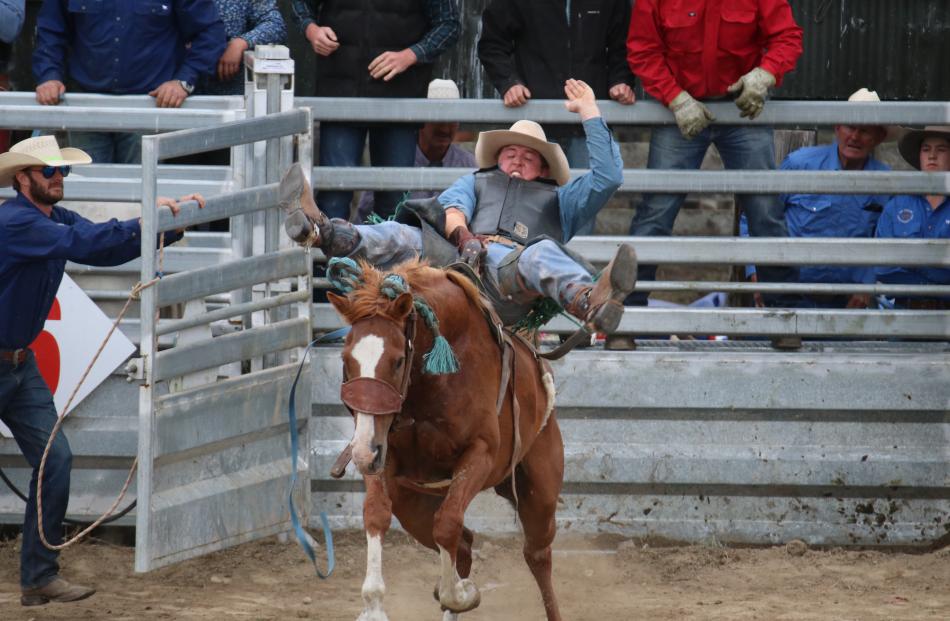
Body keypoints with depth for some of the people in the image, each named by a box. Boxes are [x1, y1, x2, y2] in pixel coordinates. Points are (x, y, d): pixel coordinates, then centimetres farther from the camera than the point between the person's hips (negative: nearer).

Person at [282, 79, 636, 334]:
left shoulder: (558, 200, 38)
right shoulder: (477, 182, 42)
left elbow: (607, 178, 24)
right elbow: (451, 206, 17)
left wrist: (589, 112, 26)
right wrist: (463, 235, -9)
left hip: (511, 266, -2)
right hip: (461, 257, 2)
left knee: (543, 253, -39)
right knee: (400, 236, -25)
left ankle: (590, 303, -74)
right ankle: (319, 231, -54)